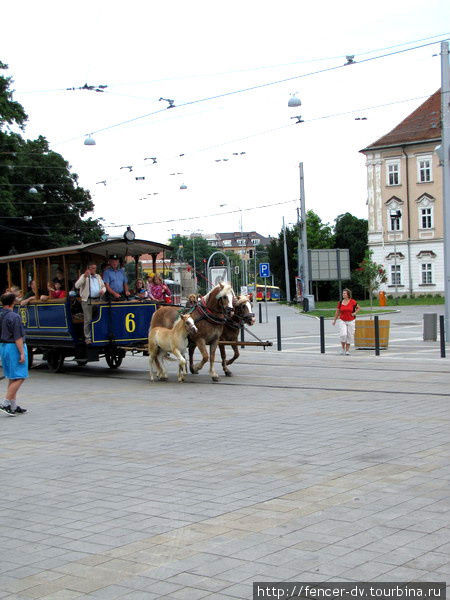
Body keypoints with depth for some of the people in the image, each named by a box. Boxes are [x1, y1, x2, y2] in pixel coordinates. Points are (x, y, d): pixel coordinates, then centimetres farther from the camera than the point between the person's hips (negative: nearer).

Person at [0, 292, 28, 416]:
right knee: (19, 378, -5)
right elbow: (17, 337, -19)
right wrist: (22, 353, -17)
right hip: (14, 347, -9)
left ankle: (14, 406, 15)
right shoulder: (14, 317, -16)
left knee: (12, 378, 13)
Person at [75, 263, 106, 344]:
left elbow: (103, 286, 23)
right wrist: (85, 276, -24)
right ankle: (88, 337, 2)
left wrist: (103, 290, -2)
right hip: (87, 301, -5)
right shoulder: (84, 276, 0)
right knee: (88, 320, -5)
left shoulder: (98, 276, 16)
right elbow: (77, 285, -14)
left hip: (98, 300, 5)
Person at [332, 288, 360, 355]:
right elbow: (337, 312, 10)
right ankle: (343, 348, 4)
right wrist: (334, 320, 13)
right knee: (343, 334, -15)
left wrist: (355, 313, -6)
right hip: (342, 321, 0)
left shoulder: (353, 302, -5)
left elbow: (358, 308, 11)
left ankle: (347, 350, 18)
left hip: (351, 321, 0)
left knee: (349, 336, 5)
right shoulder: (340, 302, 0)